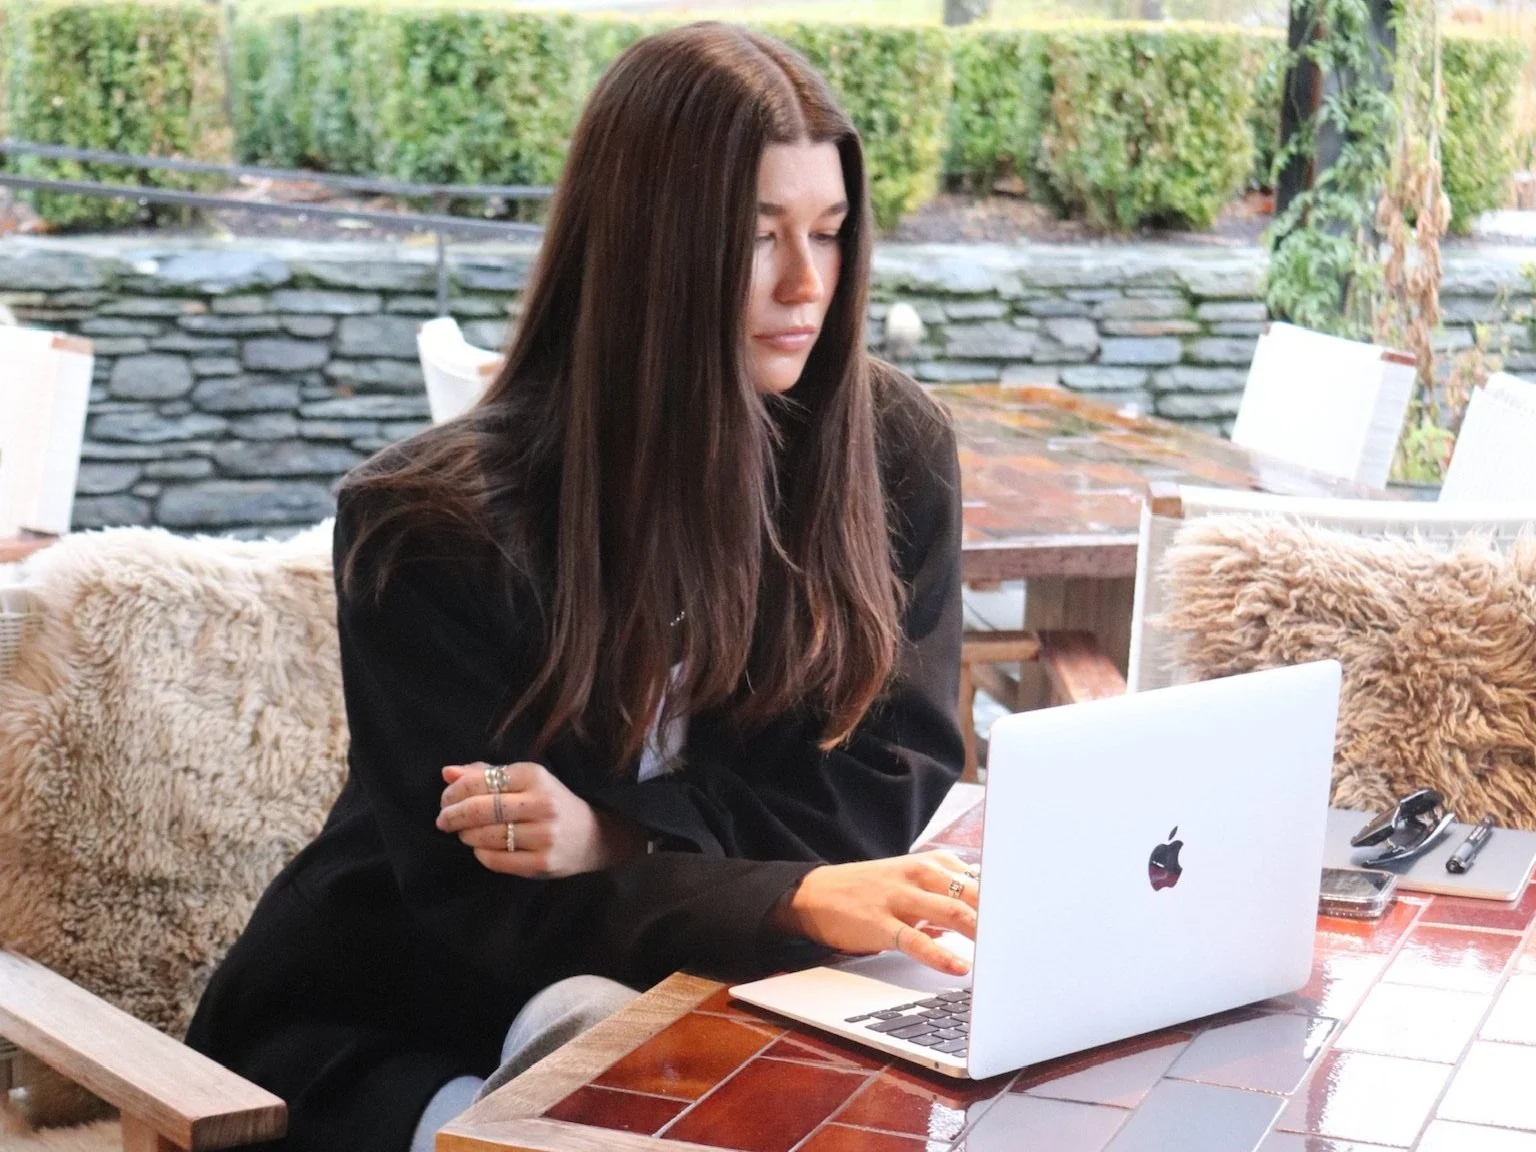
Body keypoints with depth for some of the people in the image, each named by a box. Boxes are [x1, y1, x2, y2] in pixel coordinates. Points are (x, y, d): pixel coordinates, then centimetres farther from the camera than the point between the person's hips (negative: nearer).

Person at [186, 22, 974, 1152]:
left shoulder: (893, 449, -4)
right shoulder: (438, 530, -15)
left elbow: (891, 792, -6)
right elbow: (480, 908, -18)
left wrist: (617, 836, -24)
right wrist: (795, 905, -35)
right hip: (402, 1039, -4)